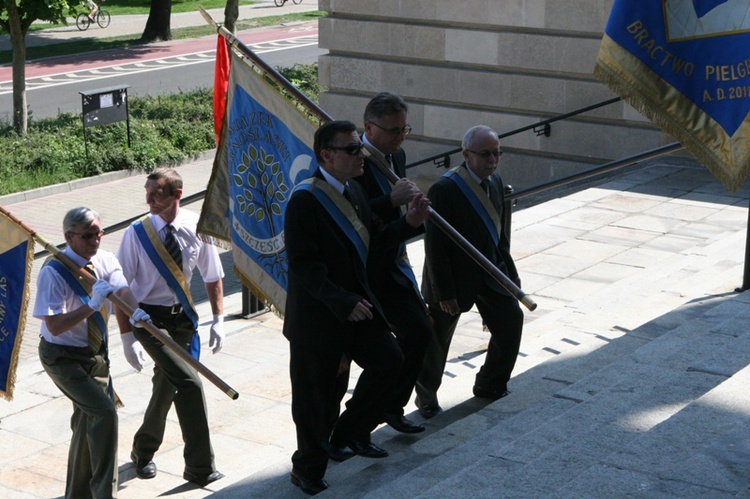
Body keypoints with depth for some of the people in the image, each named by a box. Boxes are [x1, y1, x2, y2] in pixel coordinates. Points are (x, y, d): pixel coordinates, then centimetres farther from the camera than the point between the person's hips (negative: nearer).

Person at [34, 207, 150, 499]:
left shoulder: (105, 261, -3)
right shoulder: (53, 272, -22)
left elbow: (122, 289, -20)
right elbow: (54, 326, -28)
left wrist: (134, 311, -42)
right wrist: (92, 306, -38)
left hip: (96, 354, 7)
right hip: (63, 357, -7)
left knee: (88, 422, 17)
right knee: (104, 412, -21)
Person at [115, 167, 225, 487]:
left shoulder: (197, 228, -6)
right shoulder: (137, 233, -12)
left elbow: (212, 277, 7)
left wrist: (218, 319, 1)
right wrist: (127, 337, -14)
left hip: (182, 317, 4)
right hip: (149, 318, -4)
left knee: (167, 386, 15)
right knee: (189, 383, -18)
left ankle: (143, 449, 41)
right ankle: (200, 467, -9)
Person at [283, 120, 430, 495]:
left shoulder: (354, 191, 7)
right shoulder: (305, 200, -20)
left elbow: (373, 236, 14)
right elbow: (303, 264, -24)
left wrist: (409, 223, -4)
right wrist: (344, 302, -26)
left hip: (356, 302, 8)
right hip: (316, 316, -8)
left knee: (388, 358, 5)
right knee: (314, 396, 4)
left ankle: (351, 431, 26)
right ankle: (308, 470, 22)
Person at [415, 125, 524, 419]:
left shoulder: (495, 182, 2)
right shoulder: (444, 190, -23)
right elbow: (435, 246, -21)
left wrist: (510, 271, 14)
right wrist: (444, 293, -21)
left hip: (490, 271, 7)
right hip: (454, 279, -7)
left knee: (511, 320, 5)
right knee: (436, 340, 7)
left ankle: (490, 386, 26)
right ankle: (426, 398, 28)